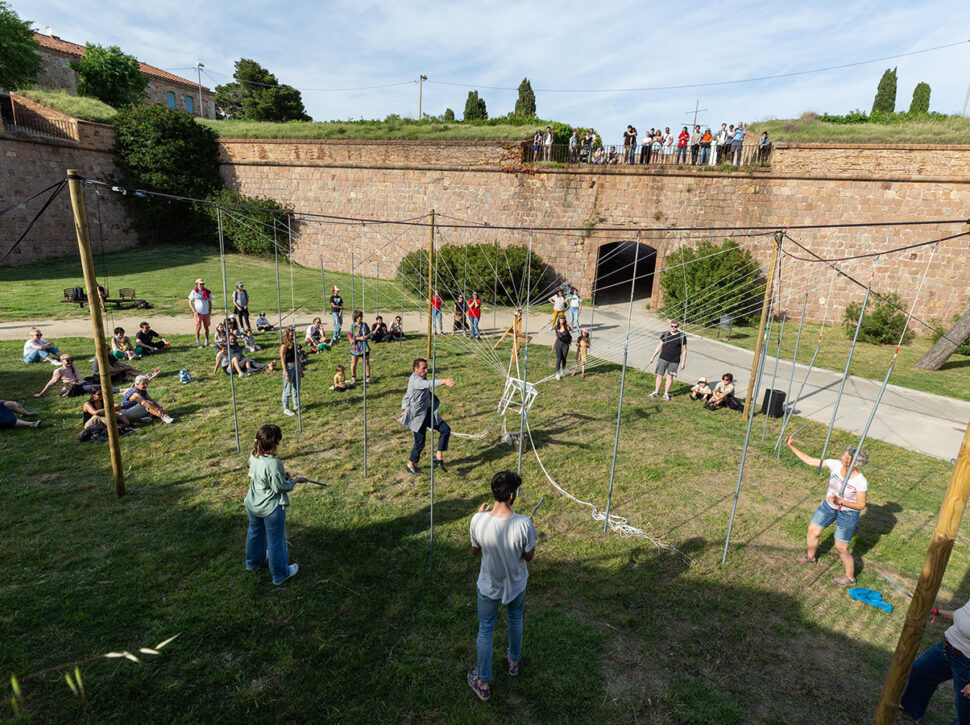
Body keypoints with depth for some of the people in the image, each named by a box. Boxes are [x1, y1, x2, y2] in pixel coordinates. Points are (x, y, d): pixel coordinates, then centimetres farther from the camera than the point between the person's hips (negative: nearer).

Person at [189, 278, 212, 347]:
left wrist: (210, 311, 4)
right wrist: (194, 311, -9)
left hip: (206, 313, 3)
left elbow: (210, 302, 14)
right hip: (198, 313, -3)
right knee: (198, 328, -2)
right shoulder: (194, 292, -3)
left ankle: (207, 342, 19)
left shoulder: (207, 292, 5)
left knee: (206, 327, 10)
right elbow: (190, 302, 1)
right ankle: (197, 342, 5)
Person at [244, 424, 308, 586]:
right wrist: (295, 480, -7)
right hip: (271, 509, -8)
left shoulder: (253, 456, -9)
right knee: (276, 540, 11)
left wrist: (283, 474, 2)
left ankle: (254, 562, 55)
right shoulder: (273, 463, -34)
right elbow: (280, 487, -24)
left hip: (252, 505, 8)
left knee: (255, 532, 30)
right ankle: (280, 574, 29)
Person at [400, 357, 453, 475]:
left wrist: (404, 411, 23)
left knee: (445, 429, -1)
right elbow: (428, 384, -42)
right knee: (420, 443, 0)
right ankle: (411, 465, 24)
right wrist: (443, 381, -56)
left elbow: (407, 397, 20)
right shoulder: (415, 380, -20)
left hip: (429, 412, 9)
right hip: (418, 415, -9)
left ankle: (439, 458, 5)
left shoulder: (420, 379, 11)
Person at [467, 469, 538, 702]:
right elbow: (529, 556, -13)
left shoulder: (478, 521, -29)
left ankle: (483, 683, 39)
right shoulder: (524, 524, -31)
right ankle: (514, 661, 56)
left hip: (488, 586, 0)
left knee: (485, 631, 21)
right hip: (516, 584, 0)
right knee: (515, 620, 31)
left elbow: (474, 551, -8)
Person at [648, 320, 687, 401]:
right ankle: (656, 392, 14)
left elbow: (684, 351, 3)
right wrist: (652, 357, 9)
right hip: (663, 358, 2)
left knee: (670, 376, 3)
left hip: (674, 361, -1)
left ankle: (666, 393, 15)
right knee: (660, 375, 3)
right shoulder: (665, 334, 5)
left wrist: (683, 363, -1)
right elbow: (659, 346, 12)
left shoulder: (682, 336, -1)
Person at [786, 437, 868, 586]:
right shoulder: (835, 464, -19)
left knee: (840, 548, 5)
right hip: (829, 506, 6)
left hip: (848, 513, -5)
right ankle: (810, 557, 46)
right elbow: (809, 461, -12)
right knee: (812, 531, 17)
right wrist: (791, 446, -18)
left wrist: (839, 501, -32)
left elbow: (861, 505, -19)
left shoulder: (861, 482, -30)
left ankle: (850, 577, 32)